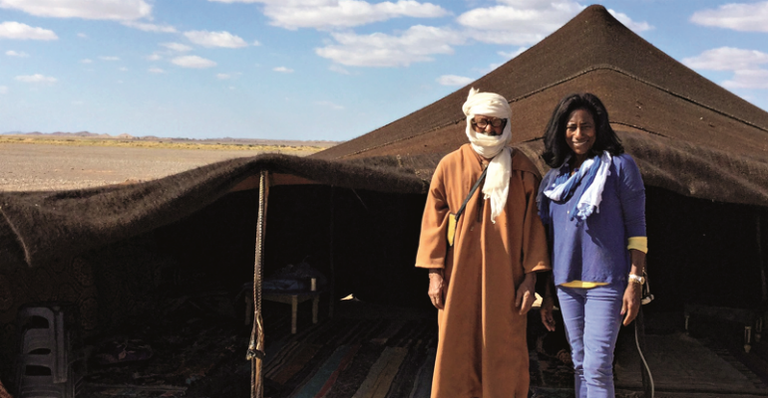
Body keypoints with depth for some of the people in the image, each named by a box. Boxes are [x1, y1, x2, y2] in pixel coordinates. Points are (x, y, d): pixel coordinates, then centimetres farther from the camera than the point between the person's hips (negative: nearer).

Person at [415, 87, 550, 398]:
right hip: (460, 277, 1)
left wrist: (530, 277, -4)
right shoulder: (450, 165, 4)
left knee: (505, 354, 4)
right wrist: (435, 273, -2)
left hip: (504, 279, 0)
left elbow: (533, 223, 2)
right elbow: (434, 221, 4)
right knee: (456, 350, 4)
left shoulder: (522, 170, 3)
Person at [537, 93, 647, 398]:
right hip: (566, 283, 5)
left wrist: (635, 282, -11)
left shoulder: (619, 166, -2)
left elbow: (636, 227, -4)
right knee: (579, 364, 12)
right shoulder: (553, 178, 11)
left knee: (597, 367, -9)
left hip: (606, 282, -5)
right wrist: (545, 292, 14)